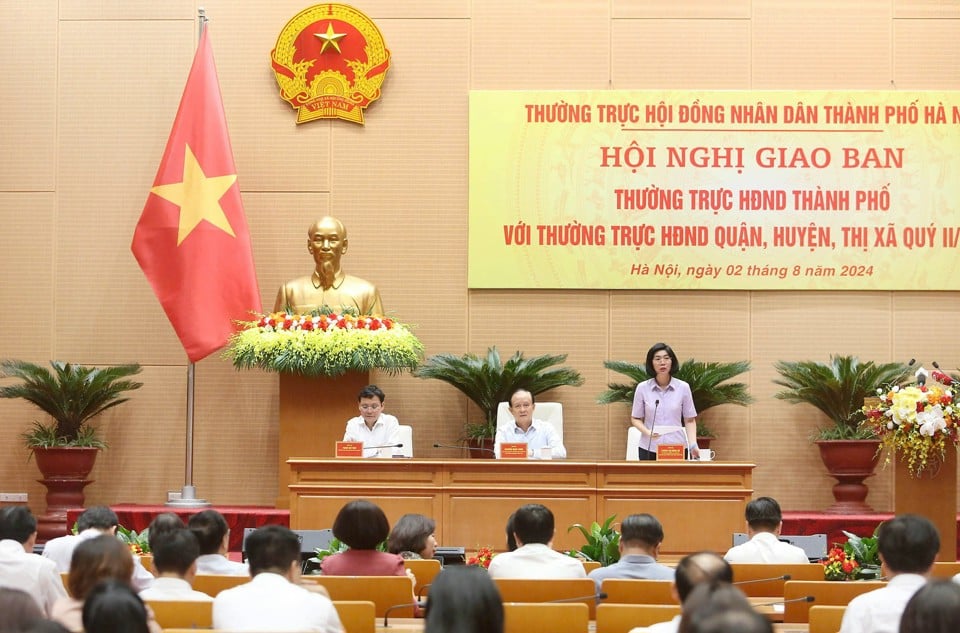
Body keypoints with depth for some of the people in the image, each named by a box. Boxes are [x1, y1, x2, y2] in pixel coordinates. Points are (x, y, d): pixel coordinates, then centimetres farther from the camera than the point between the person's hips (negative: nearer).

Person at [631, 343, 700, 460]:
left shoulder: (683, 387, 1)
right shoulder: (642, 388, 1)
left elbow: (689, 420, 5)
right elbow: (635, 418, 8)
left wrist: (693, 445, -8)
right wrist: (647, 432, -12)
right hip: (649, 449, 0)